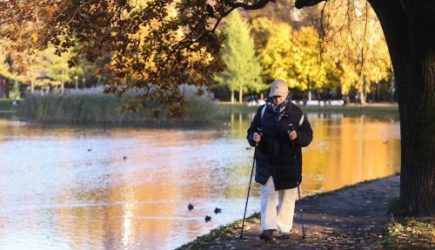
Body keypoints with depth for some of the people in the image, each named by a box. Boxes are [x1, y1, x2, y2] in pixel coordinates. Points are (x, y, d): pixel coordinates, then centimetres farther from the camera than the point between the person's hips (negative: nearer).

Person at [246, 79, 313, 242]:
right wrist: (254, 138, -19)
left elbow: (308, 136, -1)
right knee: (268, 194, -8)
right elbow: (251, 132, 4)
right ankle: (268, 228, -13)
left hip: (289, 163, 0)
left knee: (287, 197, 8)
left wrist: (297, 136, -22)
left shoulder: (296, 113, -3)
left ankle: (283, 229, 18)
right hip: (267, 162, 0)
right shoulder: (263, 111, 0)